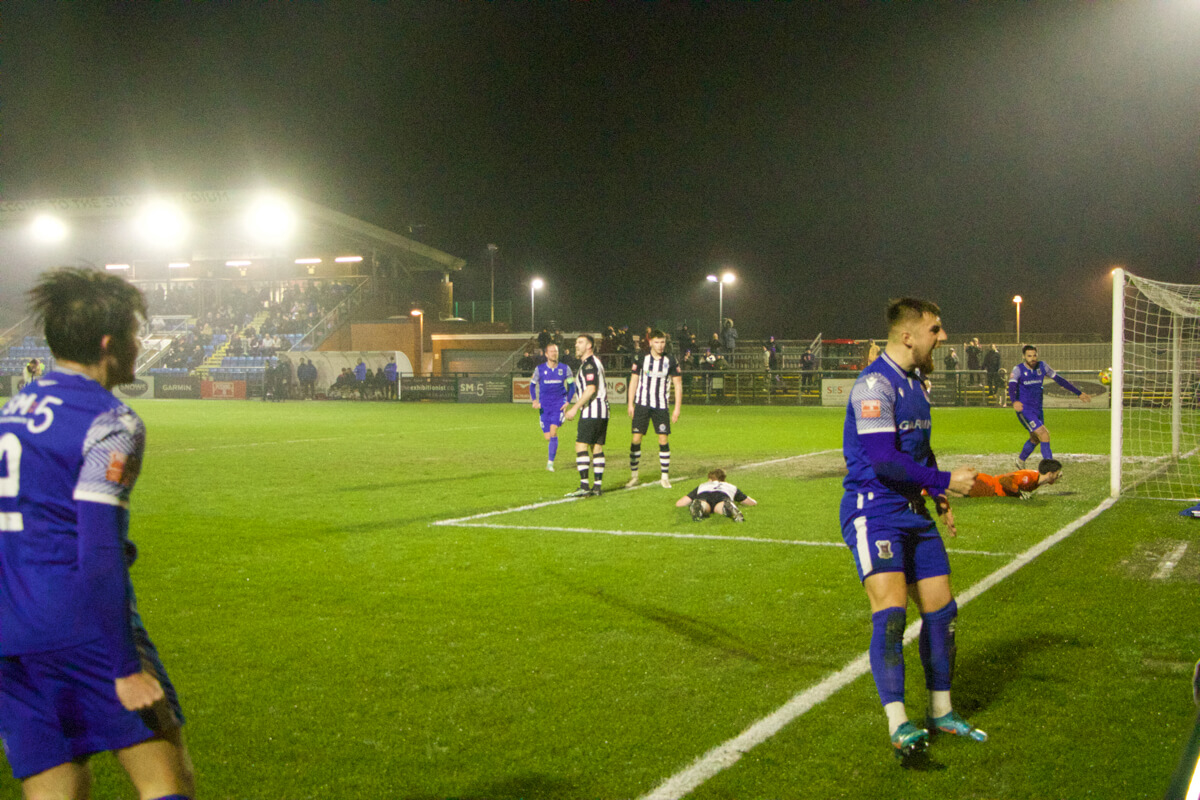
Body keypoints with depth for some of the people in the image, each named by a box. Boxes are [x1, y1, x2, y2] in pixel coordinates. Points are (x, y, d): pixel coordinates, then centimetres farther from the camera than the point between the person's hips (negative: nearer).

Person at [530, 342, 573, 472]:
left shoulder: (564, 369, 2)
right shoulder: (539, 369, 2)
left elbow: (571, 385, 13)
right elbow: (532, 385, 11)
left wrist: (567, 402, 3)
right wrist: (534, 400, -3)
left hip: (559, 405, -1)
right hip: (544, 406, 1)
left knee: (553, 431, -20)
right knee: (548, 437, 0)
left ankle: (550, 462, -16)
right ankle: (553, 450, 36)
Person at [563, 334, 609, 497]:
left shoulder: (589, 364, -11)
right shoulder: (595, 362, 21)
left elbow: (591, 389, -21)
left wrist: (575, 408, -21)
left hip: (591, 412, -10)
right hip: (602, 411, 10)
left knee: (581, 446, -10)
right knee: (597, 448, 8)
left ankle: (584, 486, -15)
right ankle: (598, 486, 7)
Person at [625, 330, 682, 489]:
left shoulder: (671, 361, 1)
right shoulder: (640, 359, 2)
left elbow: (678, 385, 4)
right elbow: (633, 381, 8)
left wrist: (677, 408, -1)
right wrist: (630, 404, 3)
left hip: (661, 407, 0)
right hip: (642, 404, 0)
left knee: (663, 440, -5)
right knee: (636, 439, -5)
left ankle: (665, 476, 5)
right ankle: (633, 476, 6)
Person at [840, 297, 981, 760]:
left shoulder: (915, 382, 14)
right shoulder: (875, 384, -17)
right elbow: (885, 461, -24)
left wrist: (938, 497, 16)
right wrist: (946, 482, -17)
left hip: (912, 512, 9)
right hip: (873, 509, -9)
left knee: (941, 609, 9)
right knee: (891, 610, -19)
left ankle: (941, 711, 23)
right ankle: (898, 724, -17)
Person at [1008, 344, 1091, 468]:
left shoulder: (1042, 366, 3)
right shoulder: (1018, 370, -11)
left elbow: (1060, 380, 10)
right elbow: (1012, 387, -25)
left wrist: (1078, 393, 11)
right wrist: (1015, 401, -47)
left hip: (1038, 409, 6)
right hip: (1024, 410, -6)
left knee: (1035, 439, 20)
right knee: (1044, 435, -19)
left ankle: (1020, 461, 45)